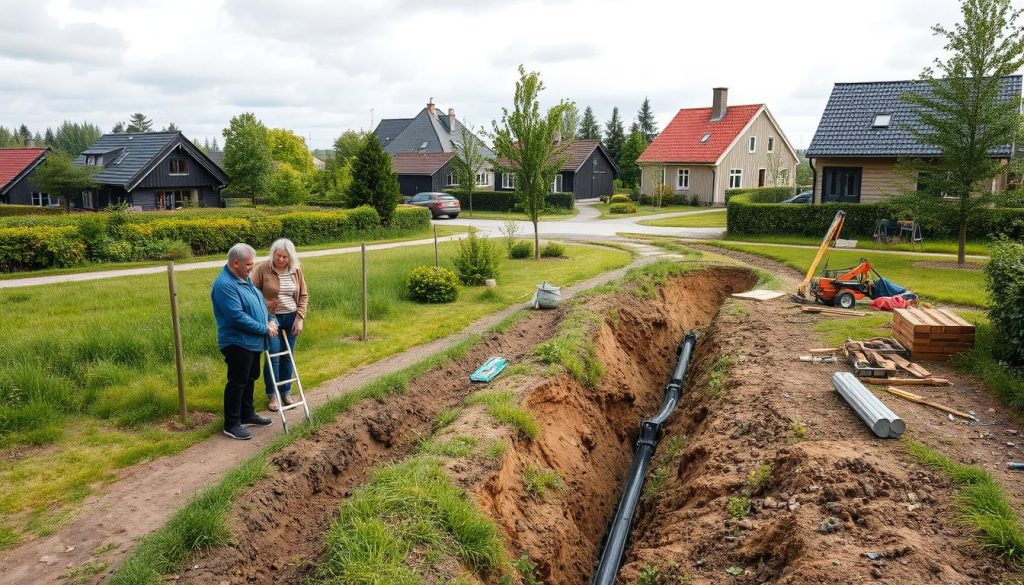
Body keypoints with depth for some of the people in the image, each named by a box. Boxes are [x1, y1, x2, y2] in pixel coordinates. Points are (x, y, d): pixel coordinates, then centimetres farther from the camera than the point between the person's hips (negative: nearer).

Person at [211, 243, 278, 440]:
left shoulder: (244, 279, 9)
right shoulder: (224, 285, -23)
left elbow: (259, 302, 20)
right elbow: (238, 317, -28)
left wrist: (271, 320, 4)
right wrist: (265, 329, -19)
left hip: (253, 342, 10)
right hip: (237, 343, -10)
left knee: (250, 379, 19)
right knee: (237, 383, -1)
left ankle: (247, 415, 32)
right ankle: (231, 424, 9)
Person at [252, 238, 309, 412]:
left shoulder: (296, 270, 0)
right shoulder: (263, 269, -10)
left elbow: (303, 296, 5)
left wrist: (300, 318, -2)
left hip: (290, 318, 3)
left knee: (288, 357, 10)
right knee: (273, 357, -3)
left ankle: (286, 392, 24)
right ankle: (272, 395, 11)